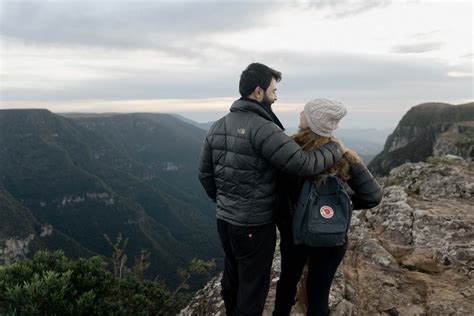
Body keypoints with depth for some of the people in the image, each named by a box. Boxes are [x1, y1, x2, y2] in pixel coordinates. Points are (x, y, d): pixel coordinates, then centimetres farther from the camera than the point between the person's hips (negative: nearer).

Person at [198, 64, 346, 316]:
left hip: (224, 220, 8)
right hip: (255, 225, -8)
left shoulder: (217, 127, 3)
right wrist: (336, 149, -6)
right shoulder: (263, 129, -21)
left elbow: (205, 174, 9)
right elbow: (303, 164, -24)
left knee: (232, 277, 26)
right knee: (253, 286, 11)